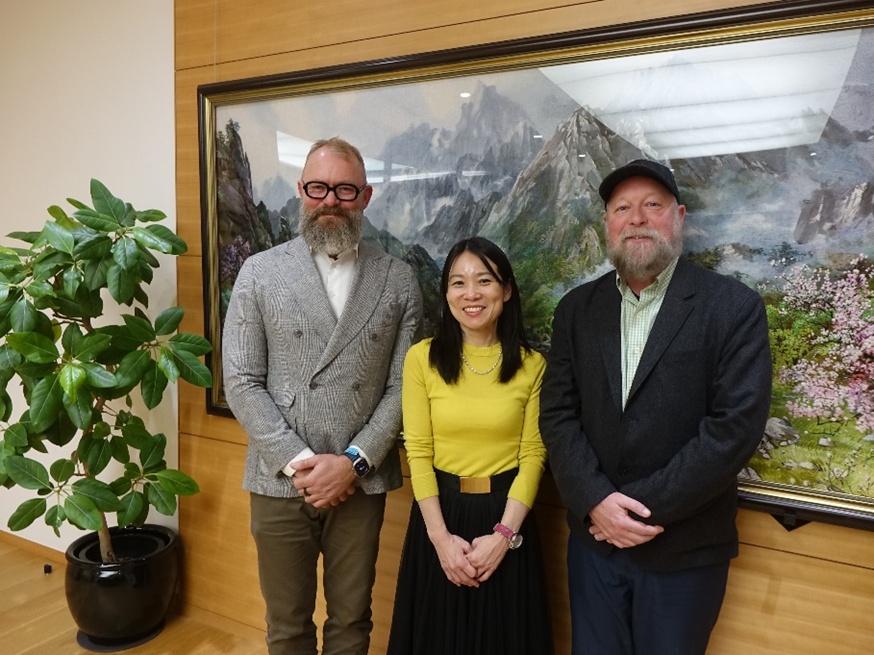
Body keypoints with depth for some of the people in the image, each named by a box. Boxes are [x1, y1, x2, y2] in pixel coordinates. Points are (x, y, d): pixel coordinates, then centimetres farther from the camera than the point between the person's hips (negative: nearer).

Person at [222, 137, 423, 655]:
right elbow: (240, 382, -4)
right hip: (280, 480, 0)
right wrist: (296, 461, -11)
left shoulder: (399, 280, 1)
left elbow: (402, 387, -1)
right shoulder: (260, 273, -1)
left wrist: (353, 462, -10)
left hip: (361, 483, 1)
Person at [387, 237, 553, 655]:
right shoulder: (422, 358, -6)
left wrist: (504, 534, -12)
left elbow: (533, 455, -5)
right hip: (439, 514, 0)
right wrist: (440, 536, -12)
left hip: (505, 517, 0)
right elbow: (418, 451, -6)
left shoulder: (531, 365, -4)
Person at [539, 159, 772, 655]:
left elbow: (737, 426, -15)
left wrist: (646, 507, -16)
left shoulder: (735, 307, -8)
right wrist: (596, 501, -14)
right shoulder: (578, 309, 3)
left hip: (685, 550, -3)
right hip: (595, 538, 3)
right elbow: (557, 413, -1)